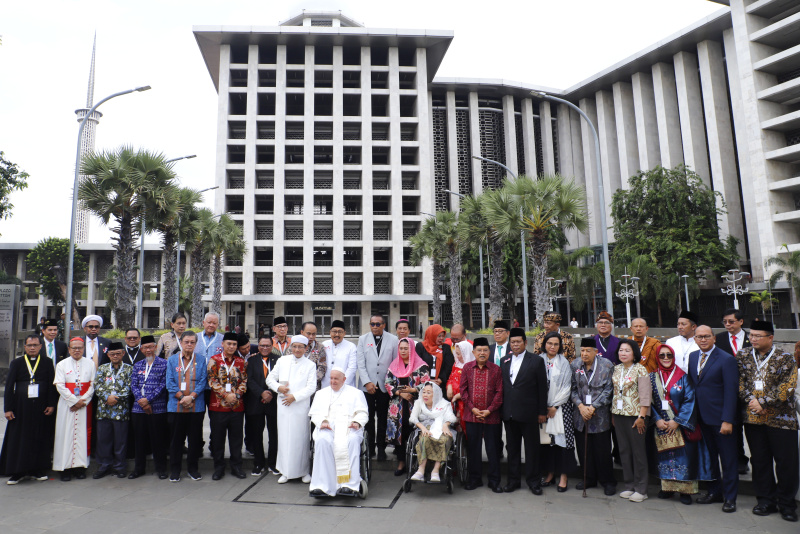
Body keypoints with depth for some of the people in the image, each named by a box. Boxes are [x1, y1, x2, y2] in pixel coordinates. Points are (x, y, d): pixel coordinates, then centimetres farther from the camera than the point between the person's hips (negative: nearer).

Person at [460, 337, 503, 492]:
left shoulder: (496, 369, -1)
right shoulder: (467, 367, 2)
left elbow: (499, 392, -2)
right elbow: (463, 389, 2)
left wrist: (489, 410, -10)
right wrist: (472, 408, -6)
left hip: (491, 416, -1)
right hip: (471, 415, 1)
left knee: (493, 449, 7)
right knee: (473, 448, 9)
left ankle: (494, 480, 20)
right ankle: (475, 478, 24)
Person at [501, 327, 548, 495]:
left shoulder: (536, 360, -3)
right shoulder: (504, 361, 9)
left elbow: (542, 387, -3)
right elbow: (502, 386, 10)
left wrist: (542, 412, -5)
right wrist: (502, 408, 5)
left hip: (528, 412, -4)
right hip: (509, 412, 4)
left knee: (532, 447, 7)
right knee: (512, 447, 12)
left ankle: (533, 481, 21)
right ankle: (513, 479, 24)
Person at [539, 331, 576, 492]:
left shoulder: (564, 363, 0)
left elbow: (566, 387, -2)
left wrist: (554, 406, -7)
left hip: (560, 407, -2)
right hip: (543, 407, 2)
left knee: (562, 440, -3)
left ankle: (563, 476, 7)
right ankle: (550, 473, 17)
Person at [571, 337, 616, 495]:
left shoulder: (607, 365, -5)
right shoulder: (574, 365, 3)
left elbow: (608, 390, -7)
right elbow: (573, 389, 4)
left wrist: (593, 407, -13)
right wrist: (581, 406, -10)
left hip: (601, 415, -3)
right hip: (581, 414, 3)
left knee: (603, 449, 3)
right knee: (584, 449, 9)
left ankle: (608, 481, 20)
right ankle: (589, 479, 25)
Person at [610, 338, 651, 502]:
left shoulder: (640, 369, -8)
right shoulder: (616, 369, 10)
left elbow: (645, 395, -12)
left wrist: (641, 416, -16)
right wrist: (613, 414, 11)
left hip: (635, 415, -6)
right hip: (619, 414, 6)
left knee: (638, 451, 1)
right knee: (624, 450, 10)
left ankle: (641, 489, 11)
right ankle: (628, 485, 21)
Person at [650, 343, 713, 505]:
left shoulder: (683, 377, -2)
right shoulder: (652, 377, 5)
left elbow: (689, 401, -7)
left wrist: (677, 421, -13)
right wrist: (657, 420, -9)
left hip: (680, 425, -2)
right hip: (661, 425, 2)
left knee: (684, 456, -1)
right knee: (665, 456, 6)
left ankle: (685, 490, 10)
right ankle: (667, 487, 18)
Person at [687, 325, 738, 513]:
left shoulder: (726, 359, -10)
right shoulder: (692, 357, 7)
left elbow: (731, 392, -13)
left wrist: (727, 420, -16)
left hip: (720, 418, -5)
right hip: (702, 417, 5)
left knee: (728, 459, 7)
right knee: (710, 456, 15)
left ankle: (730, 497, 19)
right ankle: (714, 492, 29)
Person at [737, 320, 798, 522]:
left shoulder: (786, 359, -3)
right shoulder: (743, 356, 6)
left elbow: (788, 388, -10)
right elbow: (739, 382, 4)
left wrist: (763, 402, -15)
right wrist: (751, 401, -10)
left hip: (780, 418, -3)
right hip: (752, 418, 3)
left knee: (786, 462, 2)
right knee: (759, 460, 10)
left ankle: (786, 503, 18)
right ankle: (766, 500, 22)